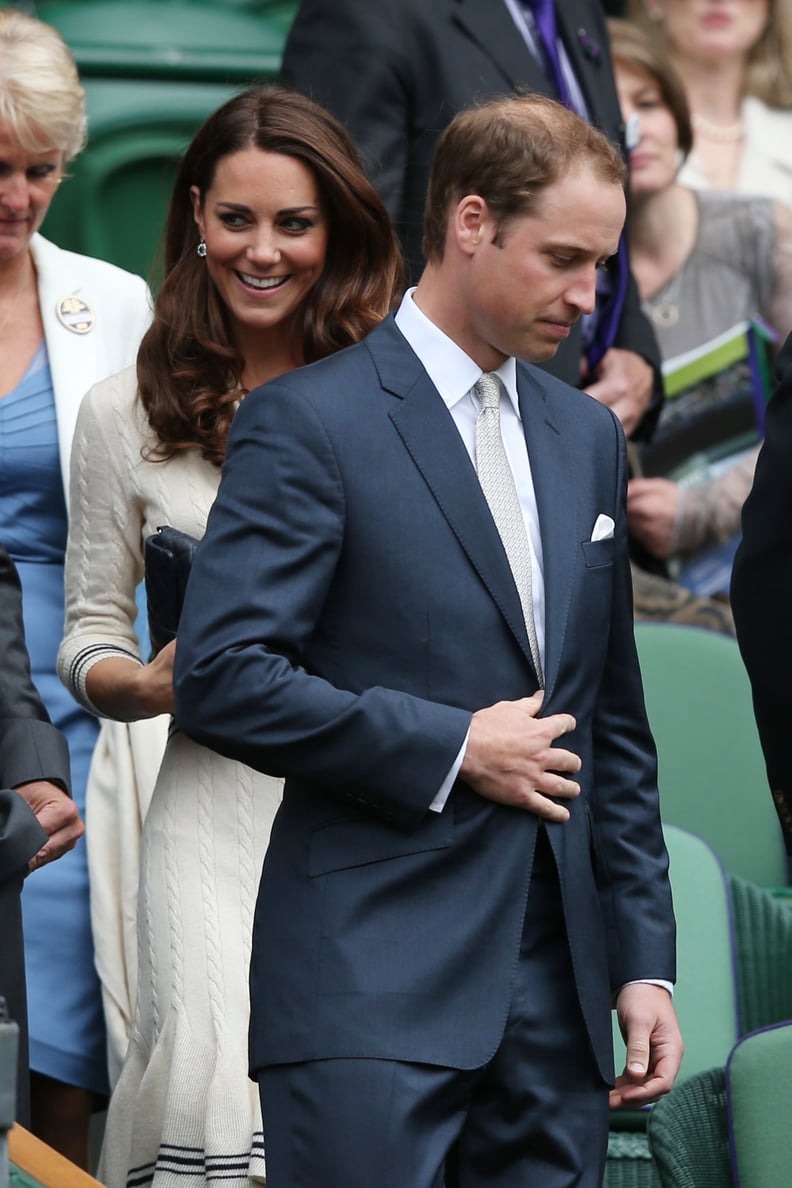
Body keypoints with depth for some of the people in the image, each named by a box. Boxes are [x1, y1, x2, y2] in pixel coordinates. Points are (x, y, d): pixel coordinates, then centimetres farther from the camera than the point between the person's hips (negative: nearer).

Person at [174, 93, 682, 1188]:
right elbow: (219, 677, -14)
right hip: (371, 975, -6)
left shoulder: (587, 435, 17)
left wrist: (643, 961, 14)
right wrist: (450, 750, -13)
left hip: (555, 975, 6)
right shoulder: (308, 423, -5)